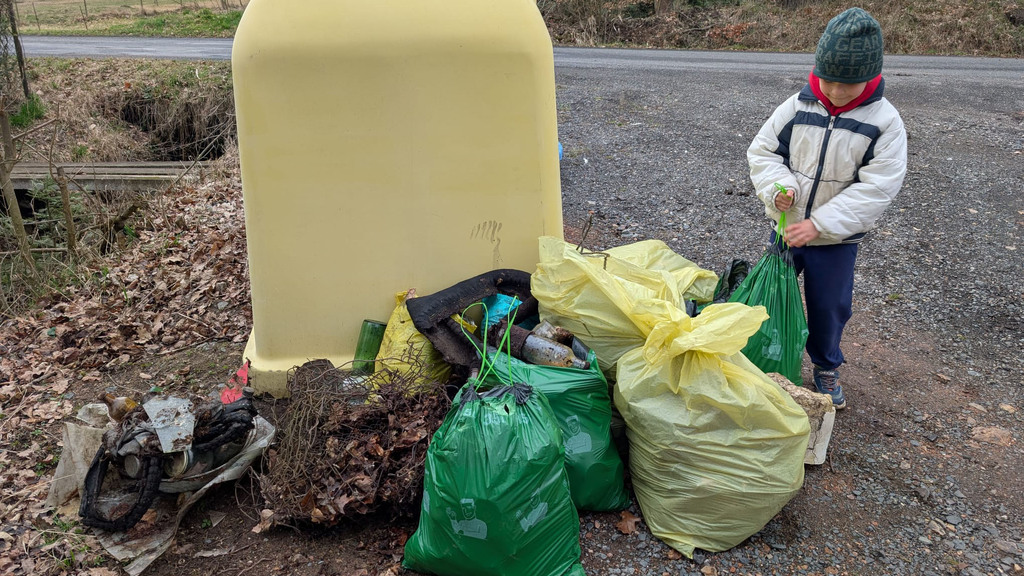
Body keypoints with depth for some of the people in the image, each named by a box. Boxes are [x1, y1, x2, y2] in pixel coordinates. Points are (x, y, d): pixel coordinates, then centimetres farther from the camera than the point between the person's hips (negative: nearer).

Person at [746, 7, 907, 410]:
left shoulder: (884, 121, -14)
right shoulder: (797, 106, -8)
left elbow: (875, 188, -18)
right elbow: (762, 150, 0)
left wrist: (819, 224, -25)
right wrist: (778, 185, -21)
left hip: (838, 238, -2)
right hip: (786, 228, 2)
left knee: (829, 307, 12)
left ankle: (826, 368, 37)